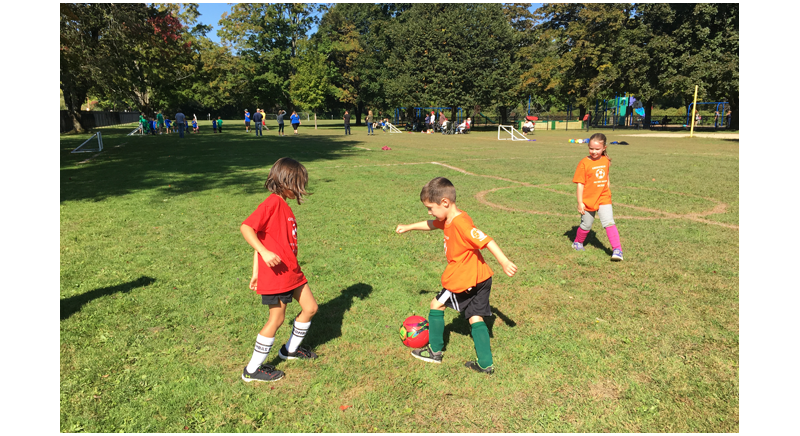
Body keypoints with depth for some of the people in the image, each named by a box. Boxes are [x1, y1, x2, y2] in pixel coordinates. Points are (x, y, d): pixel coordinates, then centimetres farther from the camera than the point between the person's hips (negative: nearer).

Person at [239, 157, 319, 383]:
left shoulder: (284, 206, 12)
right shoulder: (272, 202, -16)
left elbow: (262, 238, 14)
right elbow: (246, 228, -25)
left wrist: (256, 273, 14)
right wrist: (265, 252, -34)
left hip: (292, 271, 9)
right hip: (276, 273, -9)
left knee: (310, 307, 15)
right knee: (276, 319, 1)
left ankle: (290, 349, 36)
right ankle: (252, 370, 17)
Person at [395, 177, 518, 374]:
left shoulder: (460, 223, -24)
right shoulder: (448, 219, 6)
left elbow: (486, 240, -28)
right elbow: (431, 224, 25)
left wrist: (505, 263, -31)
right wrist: (409, 227, 33)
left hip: (464, 280, -9)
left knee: (436, 305, 10)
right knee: (475, 318, 11)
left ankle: (435, 351, 24)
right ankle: (485, 364, 13)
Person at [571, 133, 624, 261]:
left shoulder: (606, 160, 2)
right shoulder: (584, 163, -13)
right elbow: (580, 184, -12)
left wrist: (608, 190, 17)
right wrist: (580, 202, -13)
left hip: (604, 199, 3)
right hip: (588, 200, -3)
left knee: (609, 223, -11)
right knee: (586, 226, 12)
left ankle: (617, 249, -9)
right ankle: (578, 242, 38)